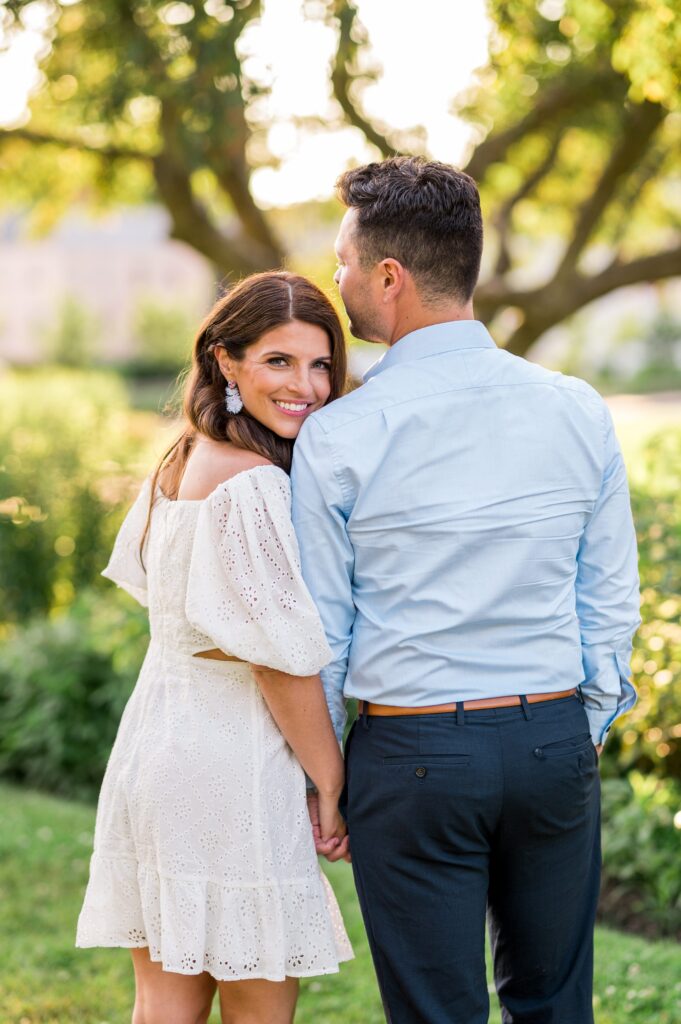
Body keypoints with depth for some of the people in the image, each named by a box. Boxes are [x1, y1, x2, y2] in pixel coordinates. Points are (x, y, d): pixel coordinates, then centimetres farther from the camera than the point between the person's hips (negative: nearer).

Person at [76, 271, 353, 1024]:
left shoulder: (177, 466, 10)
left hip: (156, 754, 9)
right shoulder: (253, 487, -18)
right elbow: (283, 664, -17)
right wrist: (332, 785, -9)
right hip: (236, 769, -9)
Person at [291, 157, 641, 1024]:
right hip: (555, 738, 3)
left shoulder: (338, 436, -9)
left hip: (413, 754, -3)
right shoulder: (580, 414, 0)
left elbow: (319, 633, -3)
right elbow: (611, 608, 6)